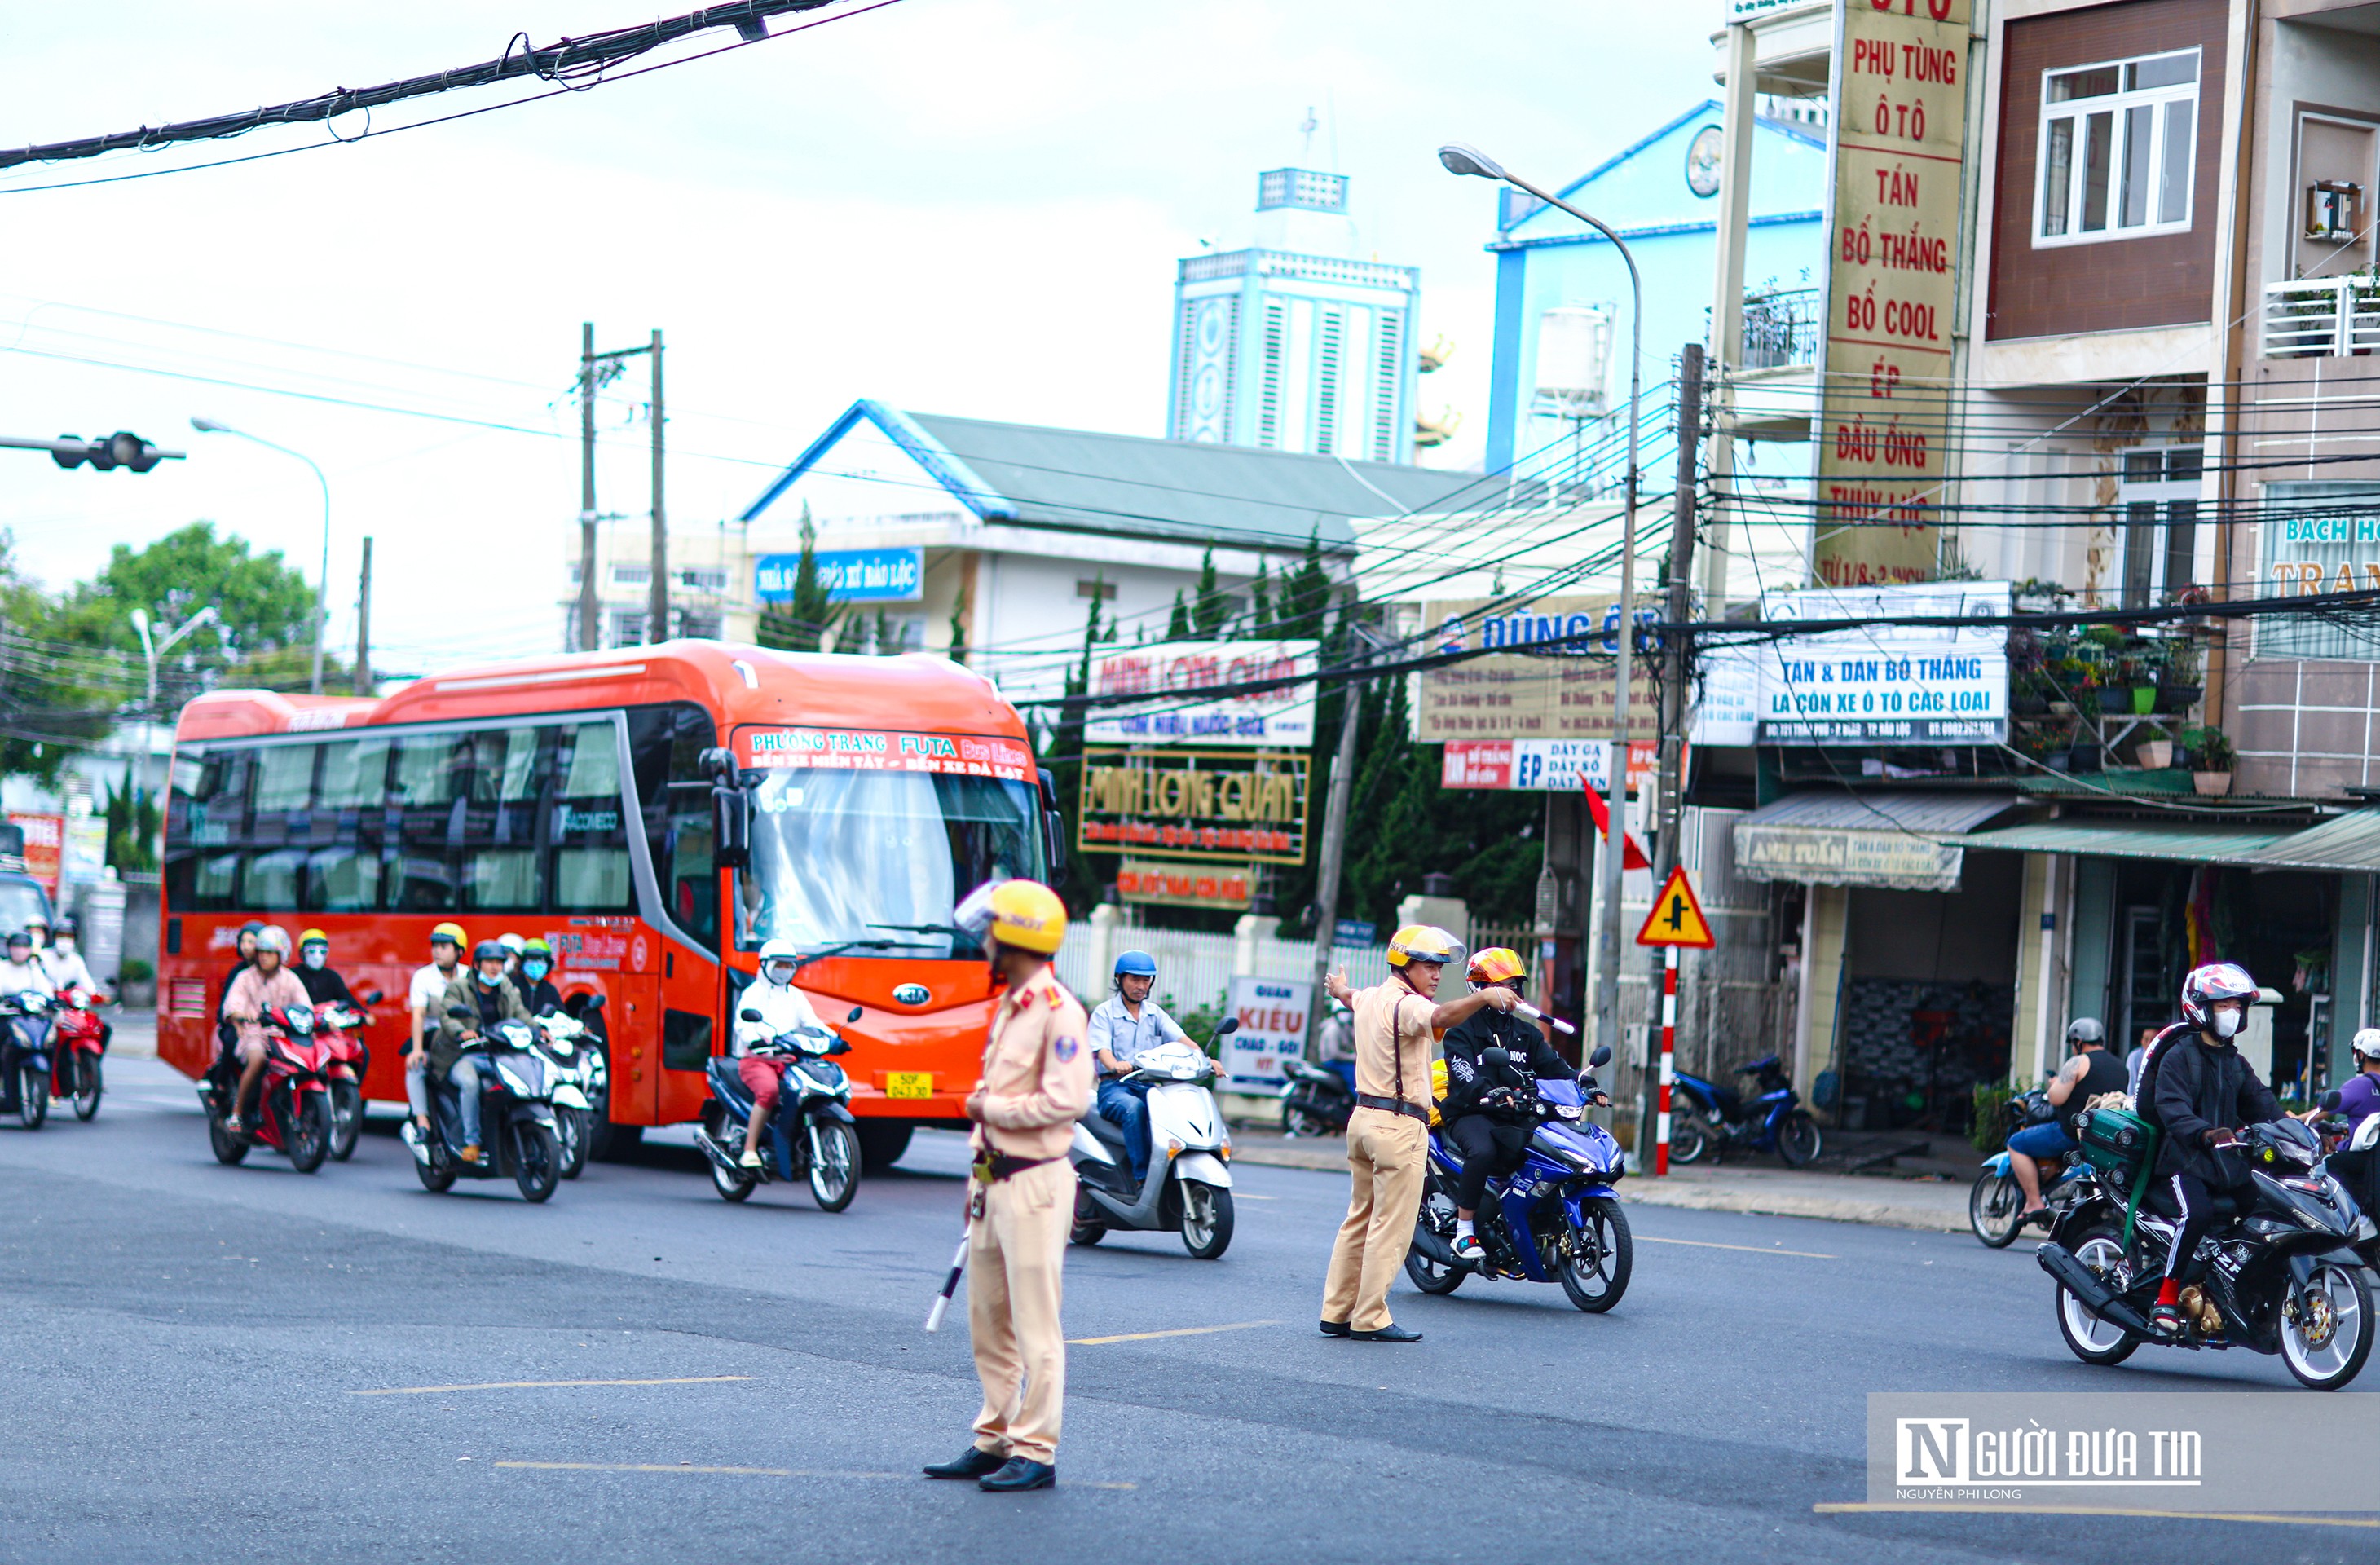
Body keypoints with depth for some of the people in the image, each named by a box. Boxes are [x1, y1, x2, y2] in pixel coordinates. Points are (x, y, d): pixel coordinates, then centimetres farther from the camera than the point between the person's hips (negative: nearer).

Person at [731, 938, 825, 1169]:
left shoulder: (796, 996, 21)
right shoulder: (753, 994, 3)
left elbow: (811, 1023, 12)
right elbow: (743, 1024, -14)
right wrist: (755, 1040, -36)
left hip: (788, 1061, 5)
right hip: (755, 1061, -5)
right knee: (769, 1090, -36)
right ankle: (749, 1150, -32)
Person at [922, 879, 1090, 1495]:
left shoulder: (1057, 1010, -13)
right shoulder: (1008, 1007, 16)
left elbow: (1068, 1100, -22)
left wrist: (988, 1107, -12)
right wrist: (980, 1178, 18)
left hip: (1035, 1183, -10)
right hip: (997, 1181, 10)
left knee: (1035, 1324, -5)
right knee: (989, 1320, 13)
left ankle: (1035, 1453, -2)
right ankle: (994, 1440, 20)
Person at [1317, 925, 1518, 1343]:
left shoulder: (1369, 998, 14)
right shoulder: (1405, 1004, -15)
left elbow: (1352, 998, 39)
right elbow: (1440, 1018, -37)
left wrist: (1340, 989, 63)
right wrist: (1483, 997, -52)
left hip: (1364, 1117, 10)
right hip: (1399, 1125, -10)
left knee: (1360, 1219, 15)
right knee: (1391, 1227, -6)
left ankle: (1336, 1312, 18)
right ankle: (1370, 1319, -7)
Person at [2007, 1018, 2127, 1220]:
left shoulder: (2078, 1063, -10)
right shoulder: (2121, 1067, 14)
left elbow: (2056, 1098, -16)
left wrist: (2055, 1085, 7)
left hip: (2073, 1133, -9)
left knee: (2017, 1144, 3)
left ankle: (2034, 1202, -6)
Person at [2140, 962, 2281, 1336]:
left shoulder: (2236, 1064, 22)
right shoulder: (2179, 1056, -3)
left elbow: (2262, 1105, 12)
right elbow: (2172, 1108, -17)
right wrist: (2205, 1133, -35)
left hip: (2226, 1162, 7)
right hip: (2184, 1160, -7)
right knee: (2197, 1212, -32)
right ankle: (2167, 1297, -22)